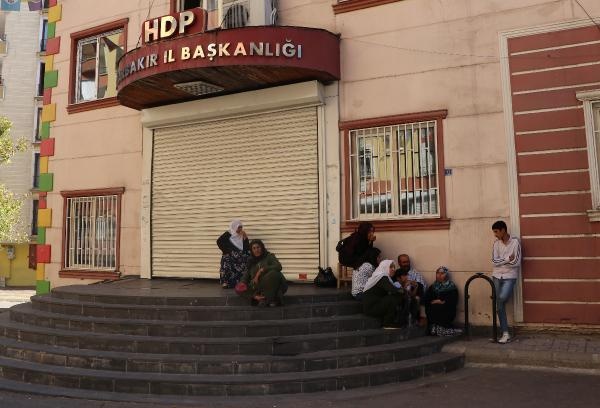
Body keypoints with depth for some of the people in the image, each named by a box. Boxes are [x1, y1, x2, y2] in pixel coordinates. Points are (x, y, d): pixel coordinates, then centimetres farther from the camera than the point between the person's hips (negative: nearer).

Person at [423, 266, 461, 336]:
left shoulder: (452, 287, 8)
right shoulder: (433, 286, 17)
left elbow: (453, 302, -5)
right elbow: (425, 299, 6)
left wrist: (443, 302, -9)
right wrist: (435, 302, -6)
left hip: (447, 313, -3)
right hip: (433, 313, 3)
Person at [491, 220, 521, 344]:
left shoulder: (515, 242, -9)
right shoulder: (496, 243, 5)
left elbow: (516, 262, -14)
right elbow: (494, 261, -5)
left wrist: (501, 261, -14)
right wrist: (507, 259, -15)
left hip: (510, 276, -4)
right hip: (497, 276, 4)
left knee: (502, 298, -27)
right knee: (500, 304, 1)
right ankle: (505, 333, 6)